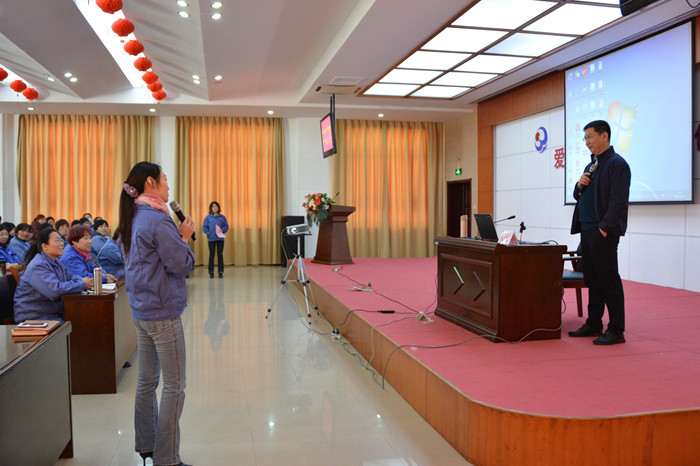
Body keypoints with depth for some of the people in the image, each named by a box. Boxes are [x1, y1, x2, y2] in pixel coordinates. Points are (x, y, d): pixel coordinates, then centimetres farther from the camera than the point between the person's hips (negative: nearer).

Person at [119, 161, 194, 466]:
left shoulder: (134, 219, 11)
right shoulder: (157, 220, -17)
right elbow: (182, 265, -17)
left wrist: (178, 236, 9)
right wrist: (185, 237, -3)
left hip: (141, 310, 10)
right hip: (162, 312, -9)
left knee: (147, 379, 16)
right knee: (174, 385, -2)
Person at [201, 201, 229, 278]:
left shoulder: (222, 217, 7)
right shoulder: (208, 217, 4)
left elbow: (226, 226, 9)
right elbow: (204, 227, 3)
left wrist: (223, 230, -11)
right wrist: (208, 233, -12)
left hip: (220, 238, 1)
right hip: (211, 239, -1)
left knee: (220, 255, 2)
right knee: (211, 255, 3)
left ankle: (220, 272, 6)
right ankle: (211, 272, 9)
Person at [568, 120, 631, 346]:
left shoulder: (617, 164, -9)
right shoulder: (591, 166, 19)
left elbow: (618, 200, -16)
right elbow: (579, 197, 24)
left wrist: (605, 228, -20)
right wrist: (580, 186, 3)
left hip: (603, 232, -9)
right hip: (587, 230, 9)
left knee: (609, 280, -5)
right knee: (593, 280, 13)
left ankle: (616, 331, 2)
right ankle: (593, 325, 22)